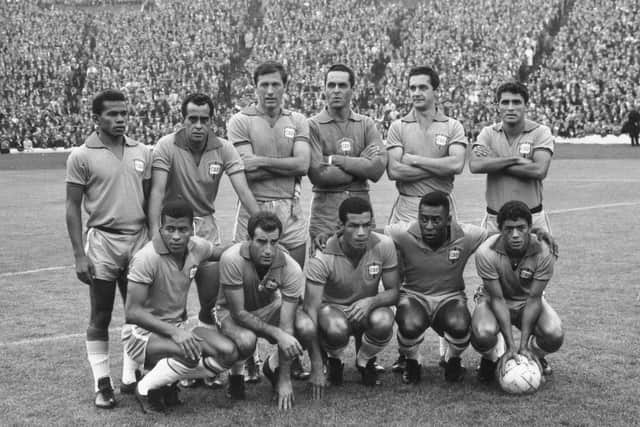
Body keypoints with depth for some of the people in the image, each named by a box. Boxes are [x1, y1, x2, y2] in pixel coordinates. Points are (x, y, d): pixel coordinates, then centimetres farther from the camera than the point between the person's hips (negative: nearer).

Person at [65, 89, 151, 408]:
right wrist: (79, 255, -10)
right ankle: (103, 383, 12)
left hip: (139, 239, 4)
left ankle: (131, 376, 22)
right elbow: (73, 208, -5)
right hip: (103, 241, -4)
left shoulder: (141, 153, 6)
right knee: (100, 317, 3)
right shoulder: (82, 157, -6)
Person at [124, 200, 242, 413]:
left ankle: (168, 383, 4)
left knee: (228, 352, -17)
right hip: (144, 334, -6)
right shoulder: (146, 258, -23)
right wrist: (174, 331, -36)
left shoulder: (197, 247, -4)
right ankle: (145, 389, -6)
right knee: (191, 352, -35)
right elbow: (132, 312, -25)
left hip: (178, 328, 7)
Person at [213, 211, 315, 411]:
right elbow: (238, 313, -26)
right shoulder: (232, 259, -32)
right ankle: (236, 373, 2)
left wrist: (285, 380, -26)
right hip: (231, 311, -2)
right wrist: (277, 333, -37)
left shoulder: (291, 268, -26)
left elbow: (286, 327, -25)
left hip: (270, 308, 3)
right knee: (246, 341, -37)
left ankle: (273, 367, 6)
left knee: (306, 328, -27)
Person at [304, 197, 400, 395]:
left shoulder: (383, 245, -18)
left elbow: (394, 291, -8)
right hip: (332, 308, -2)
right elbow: (311, 310, -28)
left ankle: (365, 361, 3)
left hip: (367, 311, 2)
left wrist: (371, 301, -34)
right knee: (336, 329, -37)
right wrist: (316, 368, -34)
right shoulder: (322, 257, -26)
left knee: (383, 322, -33)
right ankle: (333, 362, 1)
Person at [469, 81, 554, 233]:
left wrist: (492, 162, -11)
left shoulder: (540, 132, 0)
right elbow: (475, 165, -12)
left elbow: (539, 171, -16)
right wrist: (515, 159, -15)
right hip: (494, 219, 2)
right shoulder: (488, 133, 6)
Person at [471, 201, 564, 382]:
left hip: (527, 301, 1)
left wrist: (523, 345, -27)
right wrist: (511, 346, -30)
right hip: (493, 300, -1)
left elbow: (534, 299, -21)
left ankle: (533, 356, 11)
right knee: (482, 335, -34)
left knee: (554, 336, -28)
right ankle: (492, 359, 5)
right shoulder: (486, 252, -29)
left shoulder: (543, 253, -26)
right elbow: (497, 299, -25)